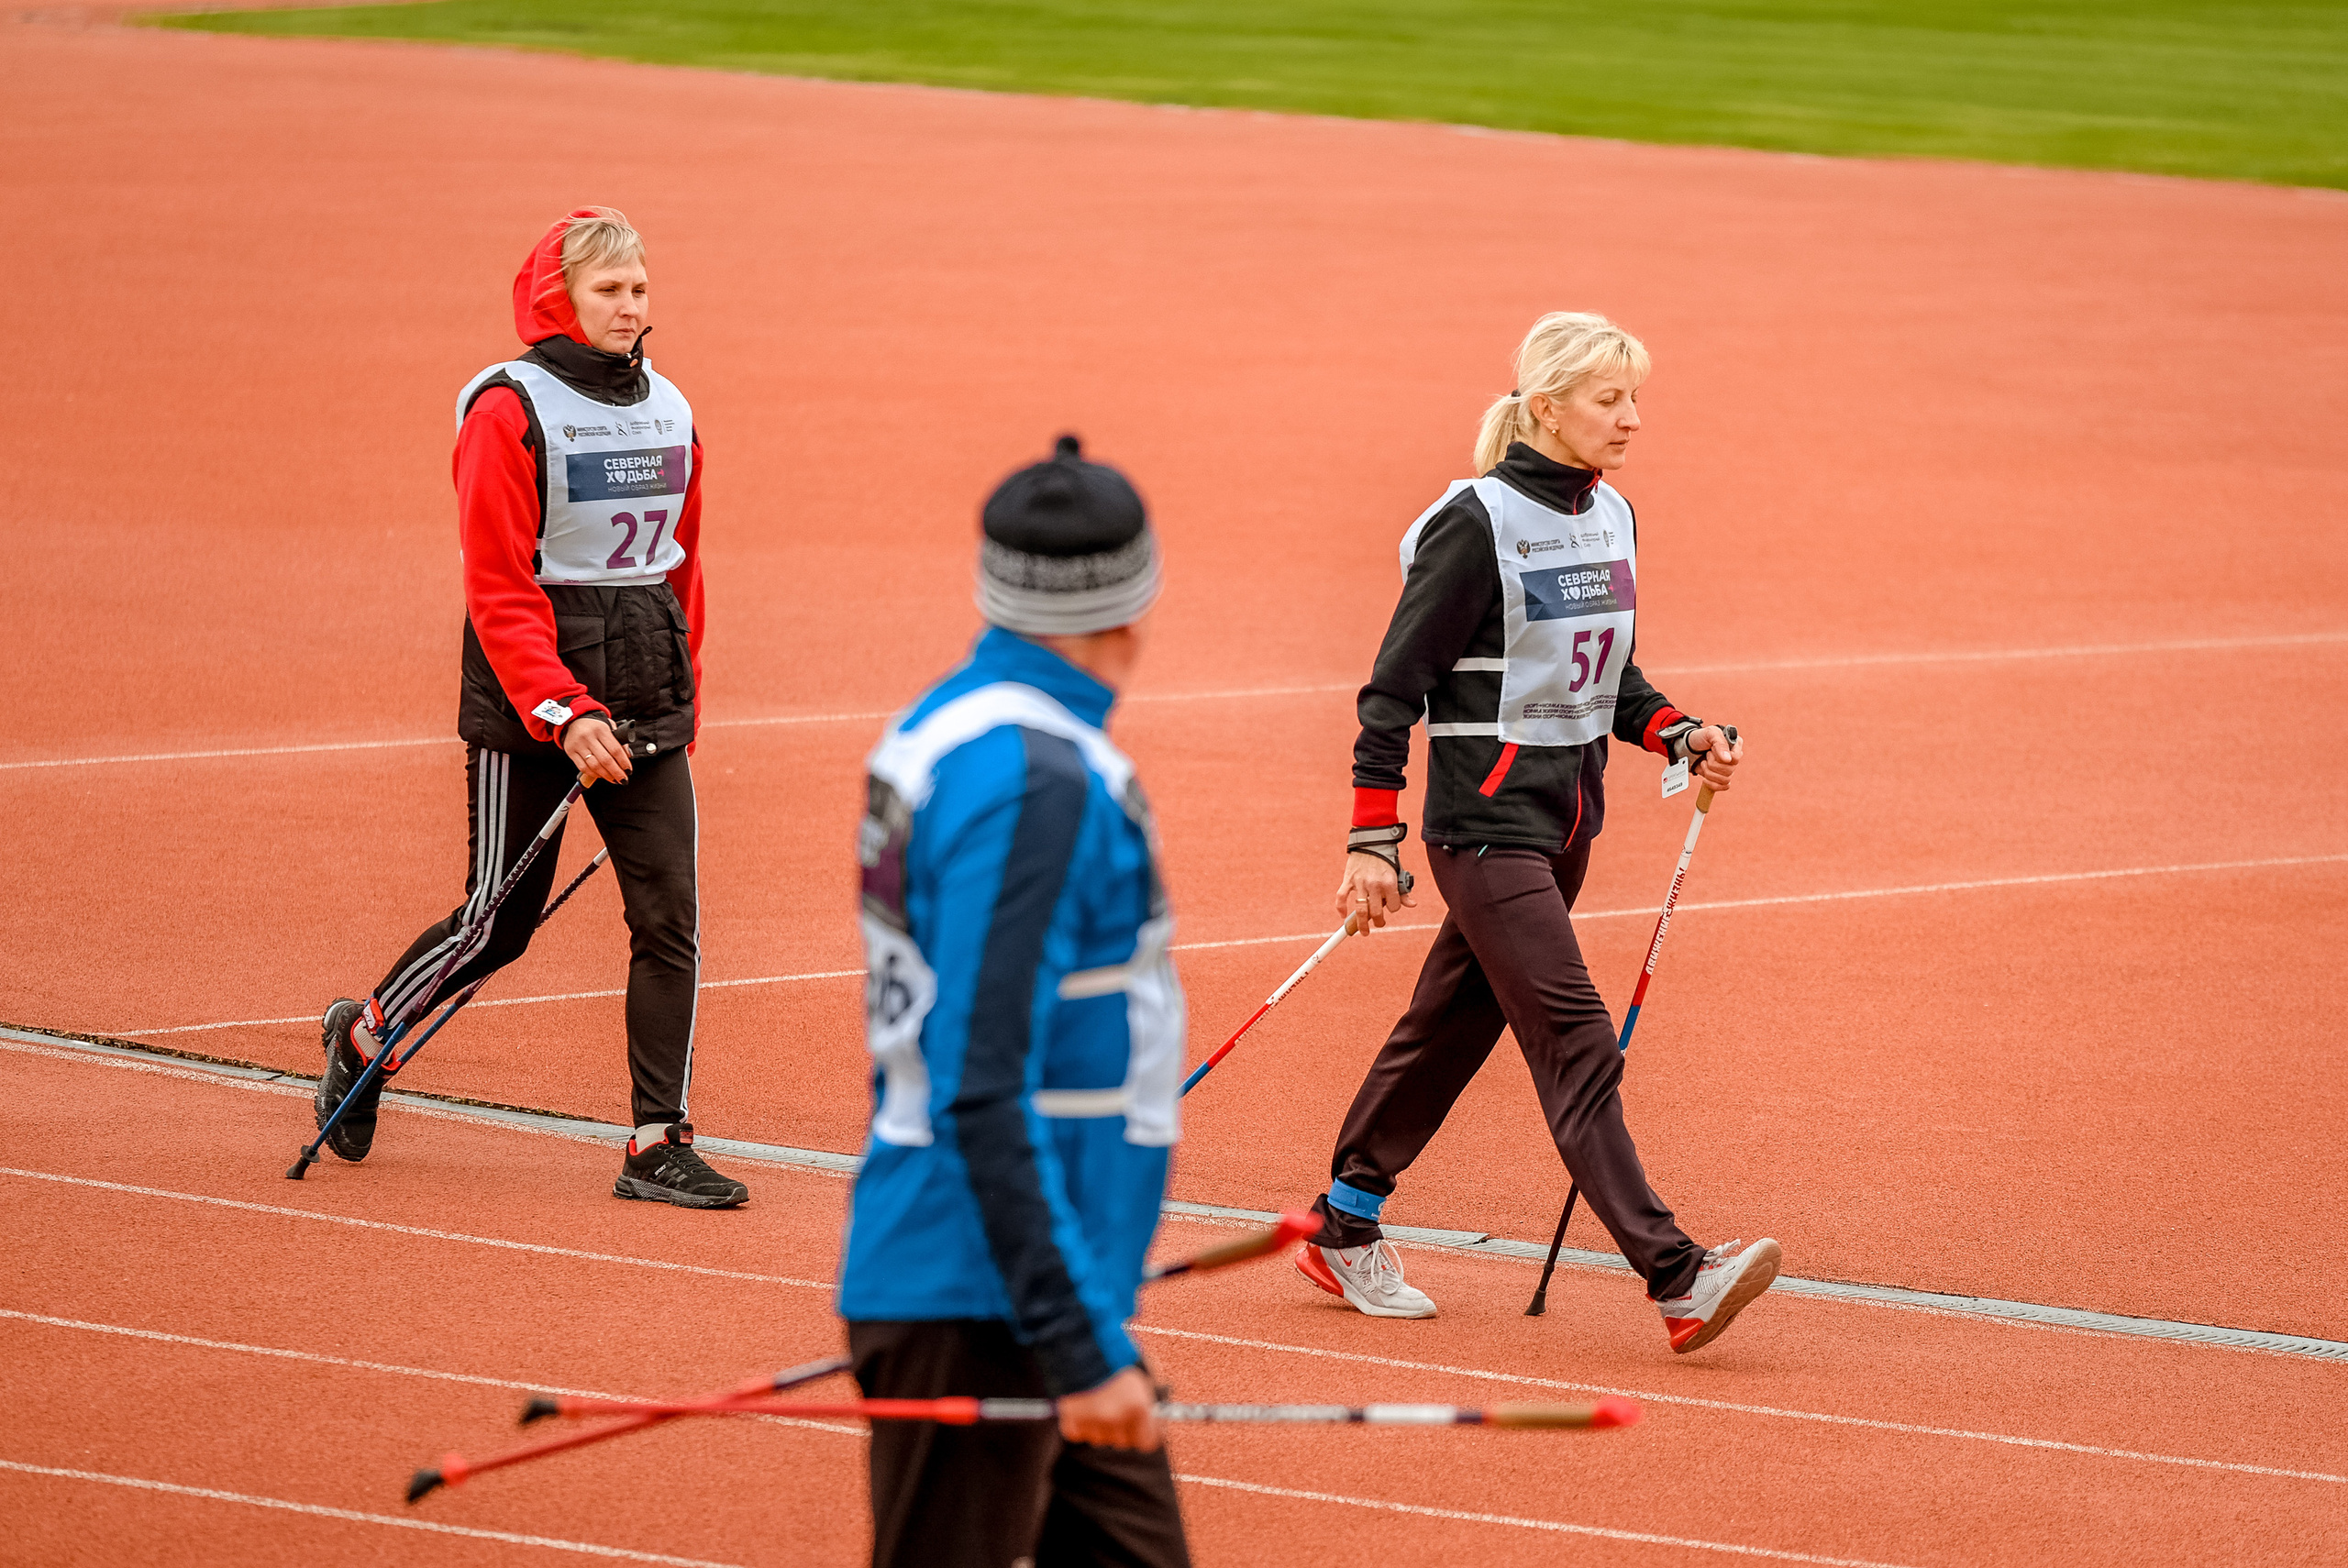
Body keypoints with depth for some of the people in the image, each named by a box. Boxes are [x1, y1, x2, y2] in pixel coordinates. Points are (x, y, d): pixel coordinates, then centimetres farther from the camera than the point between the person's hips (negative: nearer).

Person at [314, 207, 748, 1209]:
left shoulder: (670, 412, 10)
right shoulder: (508, 412, -10)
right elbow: (499, 589, -15)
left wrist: (679, 702, 16)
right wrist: (564, 712, -24)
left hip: (646, 706, 5)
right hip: (527, 708, -5)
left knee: (669, 916, -4)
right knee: (499, 922, 3)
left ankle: (658, 1146, 0)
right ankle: (363, 1036, 30)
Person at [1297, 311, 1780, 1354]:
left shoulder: (1611, 518, 9)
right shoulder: (1478, 522, -14)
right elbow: (1396, 684, -12)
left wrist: (1680, 737, 2)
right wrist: (1373, 840, -16)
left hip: (1567, 812, 8)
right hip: (1486, 815, -8)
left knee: (1454, 1023, 15)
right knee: (1574, 1043, -13)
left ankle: (1345, 1229, 29)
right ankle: (1677, 1280, -20)